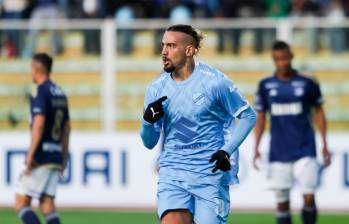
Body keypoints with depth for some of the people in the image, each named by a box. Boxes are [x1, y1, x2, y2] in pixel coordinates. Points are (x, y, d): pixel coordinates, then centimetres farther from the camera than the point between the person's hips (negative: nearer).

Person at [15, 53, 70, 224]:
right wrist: (64, 158, 24)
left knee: (21, 203, -4)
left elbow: (39, 124, -19)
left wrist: (30, 156, -20)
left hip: (40, 157, -8)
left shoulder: (41, 92, -10)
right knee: (47, 205, 6)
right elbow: (66, 128, 19)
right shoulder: (60, 93, 15)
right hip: (56, 157, 8)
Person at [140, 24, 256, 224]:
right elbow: (149, 143, 10)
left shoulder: (214, 82, -7)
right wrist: (148, 121, -12)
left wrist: (227, 151, -10)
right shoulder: (157, 88, 4)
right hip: (172, 175, 3)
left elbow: (248, 116, 1)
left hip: (210, 174, -3)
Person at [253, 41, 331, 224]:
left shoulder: (307, 84, 1)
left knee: (309, 198, -10)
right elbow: (260, 118, 11)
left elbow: (319, 113, 9)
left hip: (305, 151, -1)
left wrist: (325, 145, 6)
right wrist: (256, 147, 3)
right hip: (278, 152, 2)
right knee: (282, 200, 1)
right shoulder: (265, 86, 5)